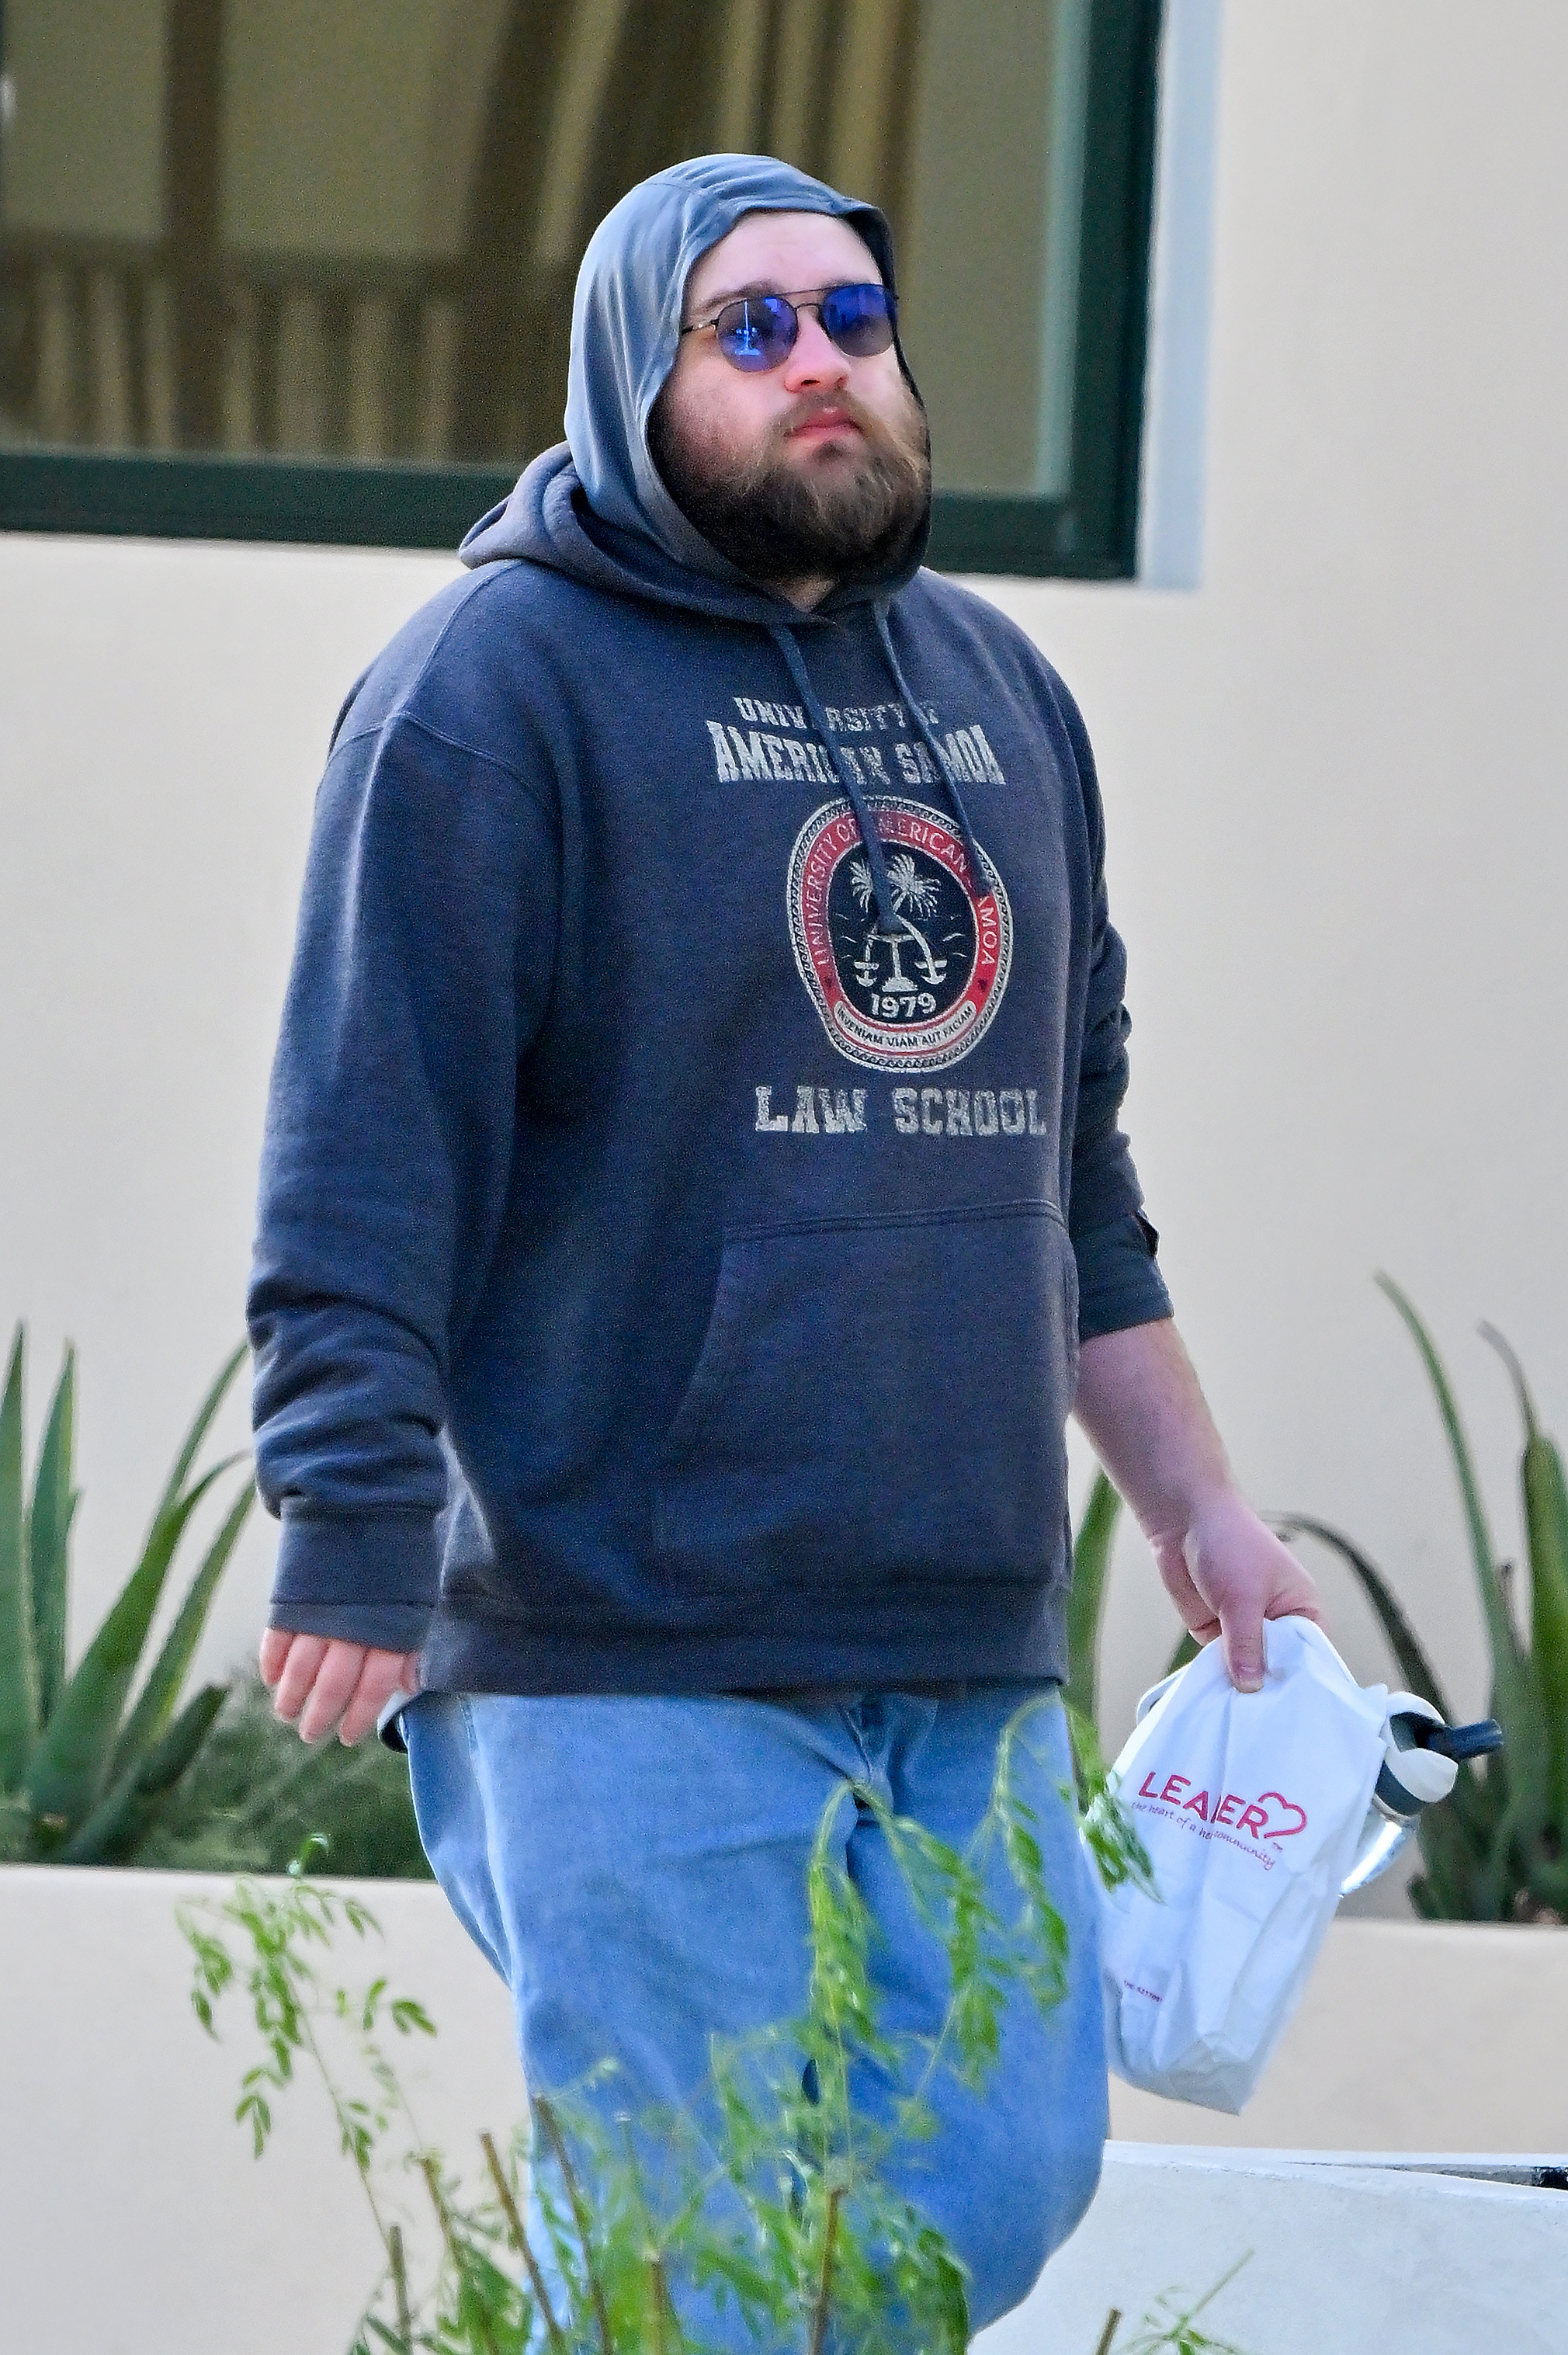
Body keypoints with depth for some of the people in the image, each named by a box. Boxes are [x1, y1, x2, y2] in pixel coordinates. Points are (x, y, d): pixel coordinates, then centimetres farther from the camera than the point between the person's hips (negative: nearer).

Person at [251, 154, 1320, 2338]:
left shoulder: (999, 687, 19)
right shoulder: (496, 686, -5)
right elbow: (365, 1158, -11)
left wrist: (1194, 1502, 26)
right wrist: (357, 1538, -18)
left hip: (971, 1655, 7)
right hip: (634, 1651, -7)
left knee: (1009, 2180, 3)